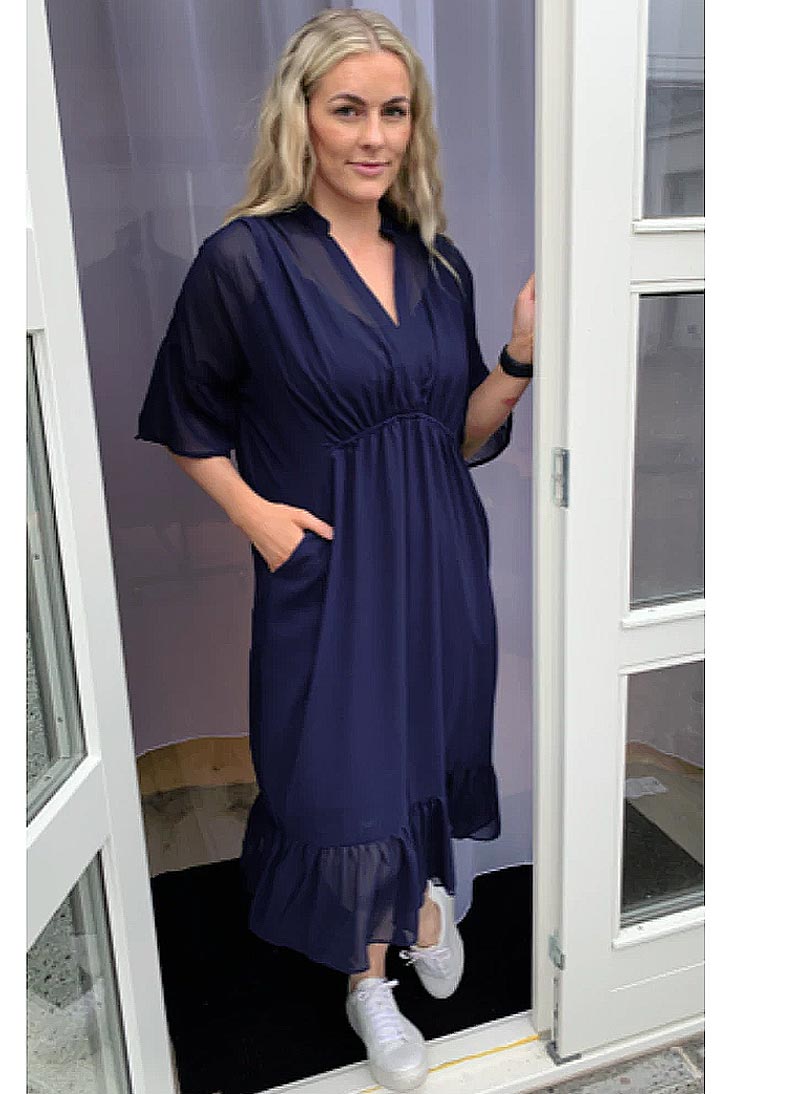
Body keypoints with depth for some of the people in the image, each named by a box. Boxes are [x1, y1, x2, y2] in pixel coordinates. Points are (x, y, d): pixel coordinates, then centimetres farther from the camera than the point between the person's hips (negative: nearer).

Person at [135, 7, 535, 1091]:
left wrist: (521, 358, -9)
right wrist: (254, 512, -13)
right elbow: (188, 420, 0)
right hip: (326, 563, -4)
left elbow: (466, 436, 7)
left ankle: (429, 887, 52)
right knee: (346, 763, 6)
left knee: (436, 734, 19)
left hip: (441, 555, 5)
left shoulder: (438, 263, 4)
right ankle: (369, 978, 34)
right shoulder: (245, 258, -10)